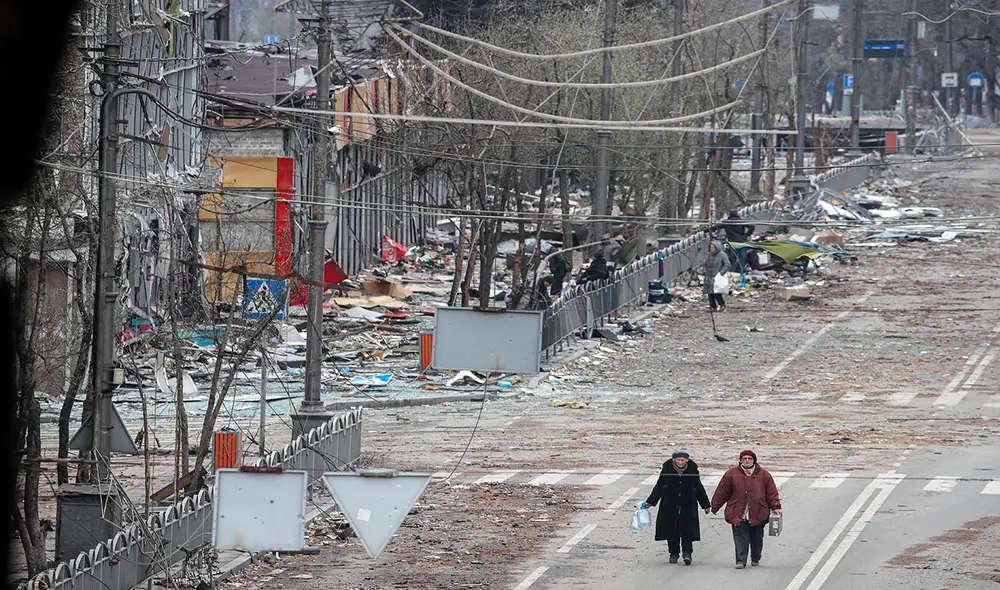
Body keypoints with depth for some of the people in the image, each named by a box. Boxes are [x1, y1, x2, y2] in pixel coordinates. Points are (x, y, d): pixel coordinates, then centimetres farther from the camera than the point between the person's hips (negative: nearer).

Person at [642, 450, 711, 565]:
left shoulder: (692, 471, -1)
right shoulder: (667, 470, -3)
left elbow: (699, 489, 11)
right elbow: (659, 487, 4)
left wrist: (706, 505, 18)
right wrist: (650, 502, -4)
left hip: (688, 505, 0)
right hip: (670, 506, 0)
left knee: (687, 530, -9)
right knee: (671, 530, 3)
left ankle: (687, 553, -6)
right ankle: (674, 553, 15)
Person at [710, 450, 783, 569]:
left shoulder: (763, 474, 5)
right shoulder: (732, 474, 3)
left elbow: (771, 492, 9)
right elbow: (722, 492, 7)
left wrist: (775, 507, 2)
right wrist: (714, 507, 8)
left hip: (758, 514, 1)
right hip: (738, 514, -1)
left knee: (757, 539, 10)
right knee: (740, 538, -8)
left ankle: (755, 559, 30)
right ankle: (741, 561, -6)